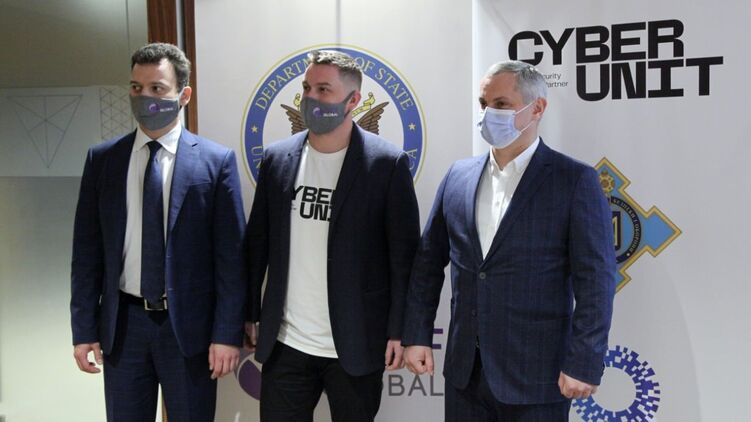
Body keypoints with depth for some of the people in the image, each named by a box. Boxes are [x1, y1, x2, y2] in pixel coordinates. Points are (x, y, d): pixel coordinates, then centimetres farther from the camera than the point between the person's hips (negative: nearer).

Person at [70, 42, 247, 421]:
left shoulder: (216, 160, -6)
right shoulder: (102, 159, 3)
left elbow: (230, 254, -7)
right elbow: (87, 248, 4)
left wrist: (227, 333, -9)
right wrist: (84, 328, 1)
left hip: (189, 324, -2)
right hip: (122, 323, 3)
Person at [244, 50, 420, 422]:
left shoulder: (388, 163, -8)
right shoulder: (277, 158, 3)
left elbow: (404, 254, -6)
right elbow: (258, 243, 8)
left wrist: (399, 331, -8)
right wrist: (250, 315, 8)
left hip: (357, 345, -3)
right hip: (285, 344, 3)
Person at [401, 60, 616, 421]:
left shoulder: (575, 180, -7)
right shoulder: (459, 175, 6)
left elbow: (596, 280, -10)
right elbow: (428, 262, 10)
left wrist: (583, 364, -14)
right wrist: (416, 336, 7)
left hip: (536, 375, -4)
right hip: (464, 370, 4)